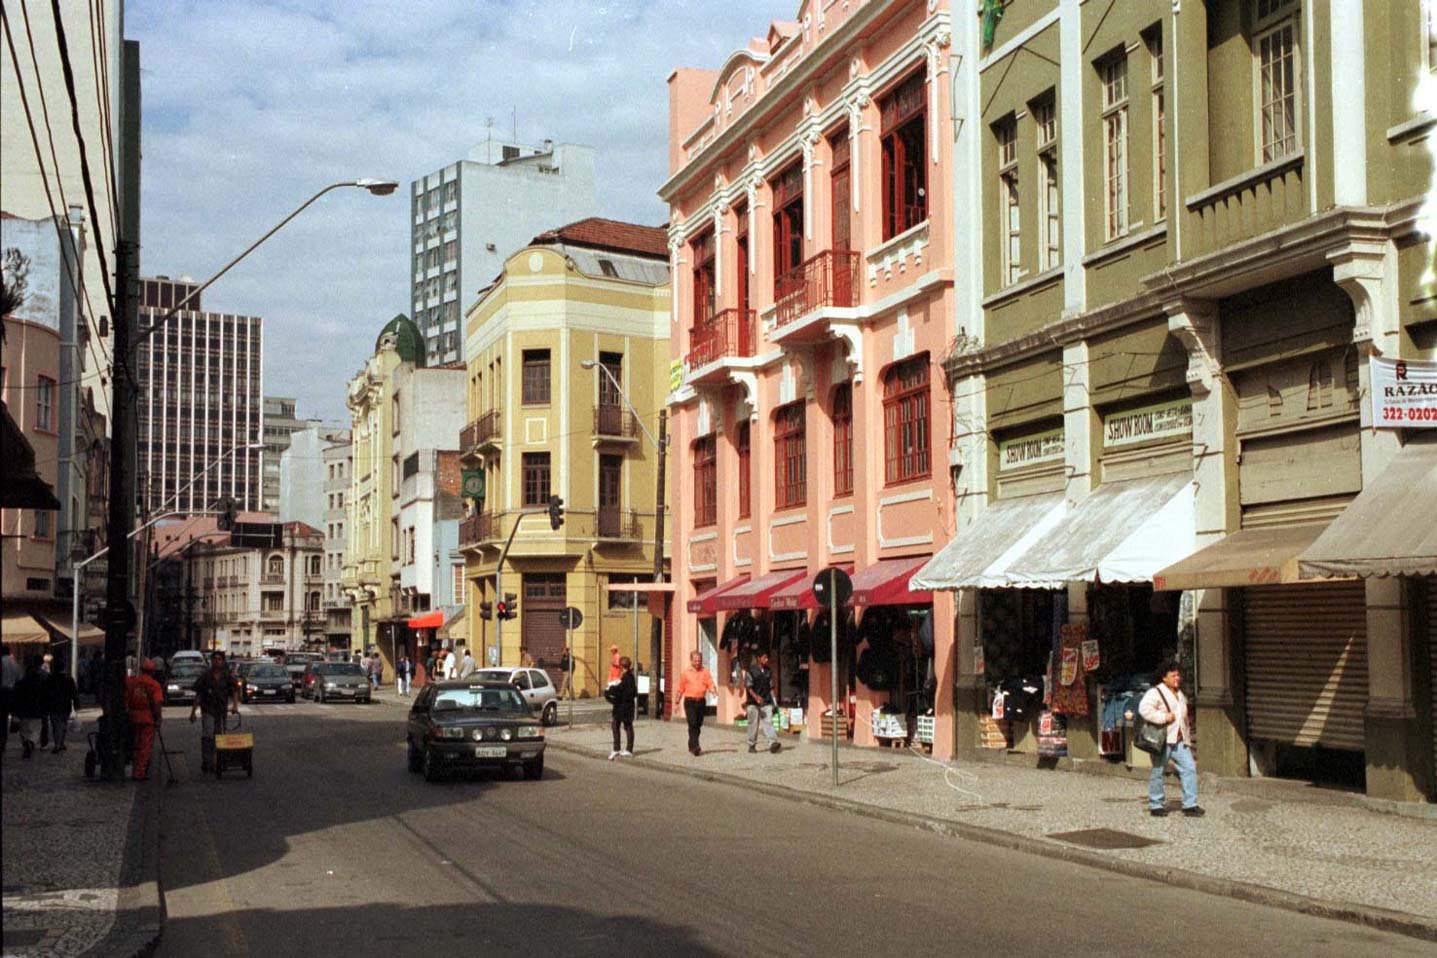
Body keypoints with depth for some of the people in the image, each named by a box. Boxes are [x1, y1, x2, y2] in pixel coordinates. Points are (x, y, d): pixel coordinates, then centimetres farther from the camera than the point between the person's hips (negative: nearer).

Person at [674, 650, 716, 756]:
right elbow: (681, 689, 8)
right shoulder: (685, 673, 3)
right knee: (692, 724, -14)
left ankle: (691, 747, 23)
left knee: (698, 725, 9)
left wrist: (713, 690, -21)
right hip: (690, 701, -3)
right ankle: (695, 747, -20)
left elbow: (711, 685, 1)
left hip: (701, 701, 3)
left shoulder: (705, 672, 7)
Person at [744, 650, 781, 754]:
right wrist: (755, 696, -23)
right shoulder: (751, 670, -4)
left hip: (766, 702, 4)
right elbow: (748, 686, -9)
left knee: (768, 722, -9)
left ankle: (772, 743, -21)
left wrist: (772, 701, 14)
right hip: (753, 703, -4)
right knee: (753, 724, 3)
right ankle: (752, 745, 14)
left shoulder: (769, 671, 12)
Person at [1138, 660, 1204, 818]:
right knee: (1158, 772, 2)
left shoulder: (1181, 695, 19)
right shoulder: (1155, 693, -8)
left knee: (1189, 768, -4)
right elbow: (1144, 709, -25)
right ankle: (1155, 805, 13)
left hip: (1179, 741, 7)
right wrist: (1164, 717, -22)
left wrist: (1188, 737, 25)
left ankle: (1190, 805, -1)